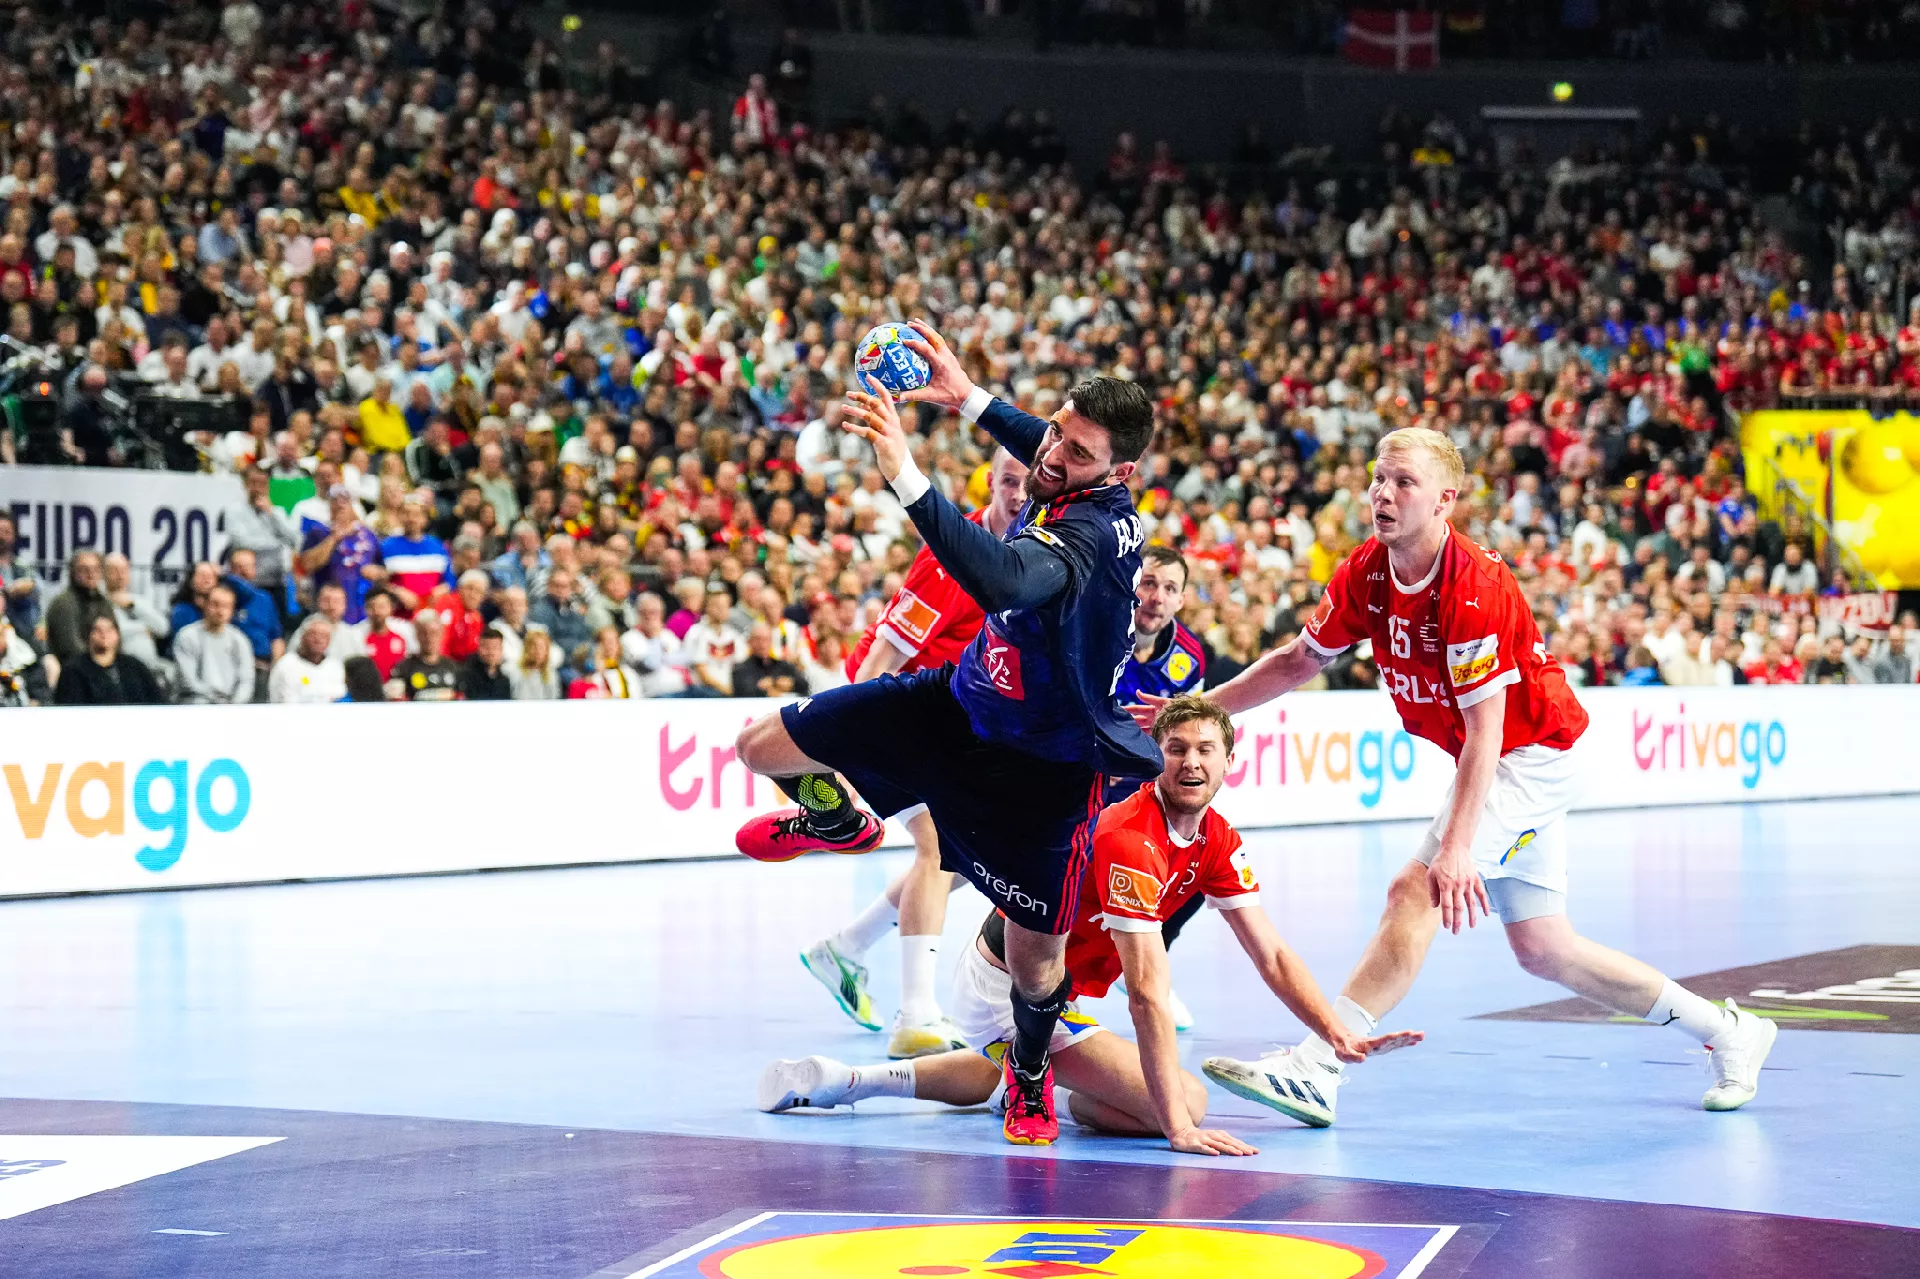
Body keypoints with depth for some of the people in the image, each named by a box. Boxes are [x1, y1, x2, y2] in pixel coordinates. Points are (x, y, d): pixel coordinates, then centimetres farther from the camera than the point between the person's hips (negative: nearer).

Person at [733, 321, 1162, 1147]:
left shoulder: (1091, 529, -35)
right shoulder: (1068, 491, -9)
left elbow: (1005, 579, -58)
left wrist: (907, 477, -63)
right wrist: (971, 400, 16)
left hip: (1044, 764, -7)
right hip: (965, 702, 7)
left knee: (1035, 961, 4)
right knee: (765, 745, 2)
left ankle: (1031, 1066, 41)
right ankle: (839, 820, 38)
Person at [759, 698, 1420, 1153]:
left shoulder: (1217, 841, -1)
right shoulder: (1129, 839, -29)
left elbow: (1272, 956, 1)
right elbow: (1148, 993, -35)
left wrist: (1341, 1036, -11)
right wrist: (1177, 1124, -39)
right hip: (1007, 988, -10)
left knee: (988, 1078, 40)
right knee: (1186, 1101, -19)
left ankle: (834, 1078, 37)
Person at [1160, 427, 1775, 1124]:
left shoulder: (1473, 589, -28)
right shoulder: (1366, 574, -6)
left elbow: (1485, 730, -30)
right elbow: (1299, 660, 9)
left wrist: (1455, 849, -36)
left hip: (1536, 753, -9)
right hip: (1502, 762, 9)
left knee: (1415, 893, -21)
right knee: (1542, 949, 12)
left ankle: (1315, 1068, -24)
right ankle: (1726, 1031, 26)